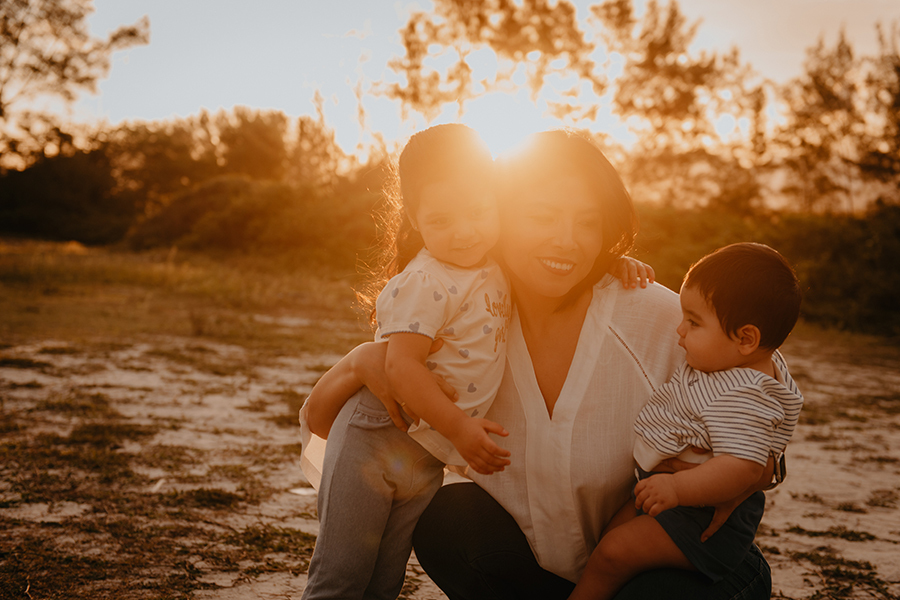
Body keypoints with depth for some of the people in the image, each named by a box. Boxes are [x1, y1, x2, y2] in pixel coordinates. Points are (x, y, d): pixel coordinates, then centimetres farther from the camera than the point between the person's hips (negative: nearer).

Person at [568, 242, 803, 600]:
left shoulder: (743, 398, -31)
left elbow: (742, 468, -39)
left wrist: (678, 487, -48)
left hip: (705, 517, -11)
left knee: (613, 553, -17)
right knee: (613, 531, 15)